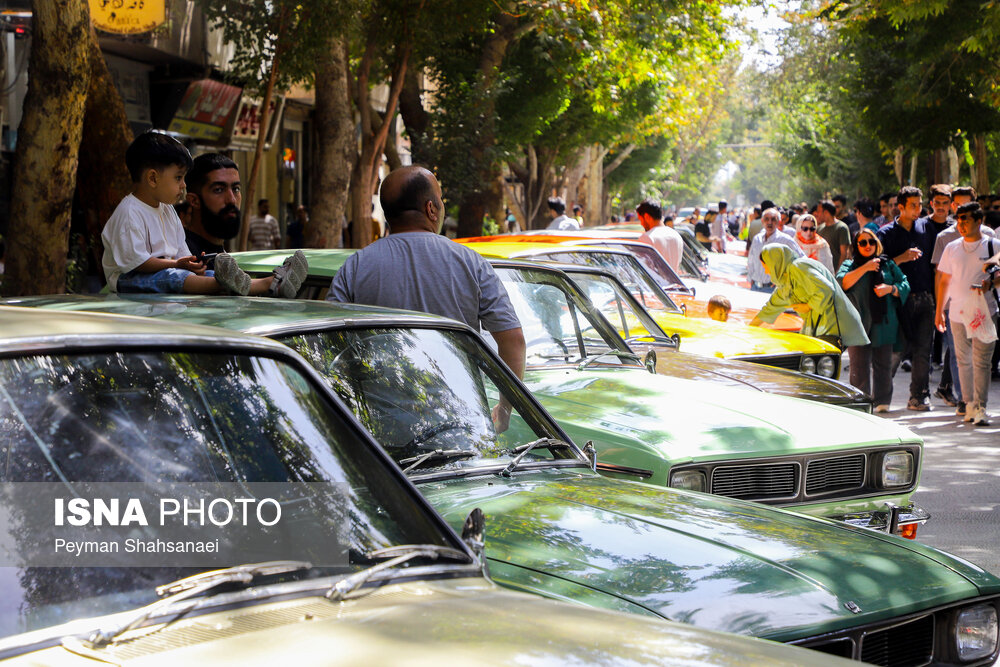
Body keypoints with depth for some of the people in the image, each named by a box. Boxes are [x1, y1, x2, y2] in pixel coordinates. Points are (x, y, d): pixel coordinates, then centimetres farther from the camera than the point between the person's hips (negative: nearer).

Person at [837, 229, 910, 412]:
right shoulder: (849, 265, 9)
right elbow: (842, 283, -10)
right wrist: (865, 268, -13)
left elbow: (905, 286, 13)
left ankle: (882, 402, 10)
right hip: (859, 323, -2)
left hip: (883, 323, 2)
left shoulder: (888, 264, 15)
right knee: (860, 365, -5)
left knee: (883, 364, 2)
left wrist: (890, 289, -7)